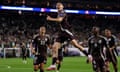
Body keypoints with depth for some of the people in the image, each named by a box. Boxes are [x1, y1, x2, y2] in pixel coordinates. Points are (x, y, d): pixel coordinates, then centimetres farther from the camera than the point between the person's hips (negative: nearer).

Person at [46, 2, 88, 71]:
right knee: (54, 47, -3)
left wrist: (50, 19, -19)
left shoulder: (62, 12, -6)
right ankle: (53, 65, -4)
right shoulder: (59, 13, 22)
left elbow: (60, 20, -24)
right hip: (61, 33, 8)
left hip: (66, 31, -8)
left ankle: (88, 55, -11)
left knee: (75, 44, -19)